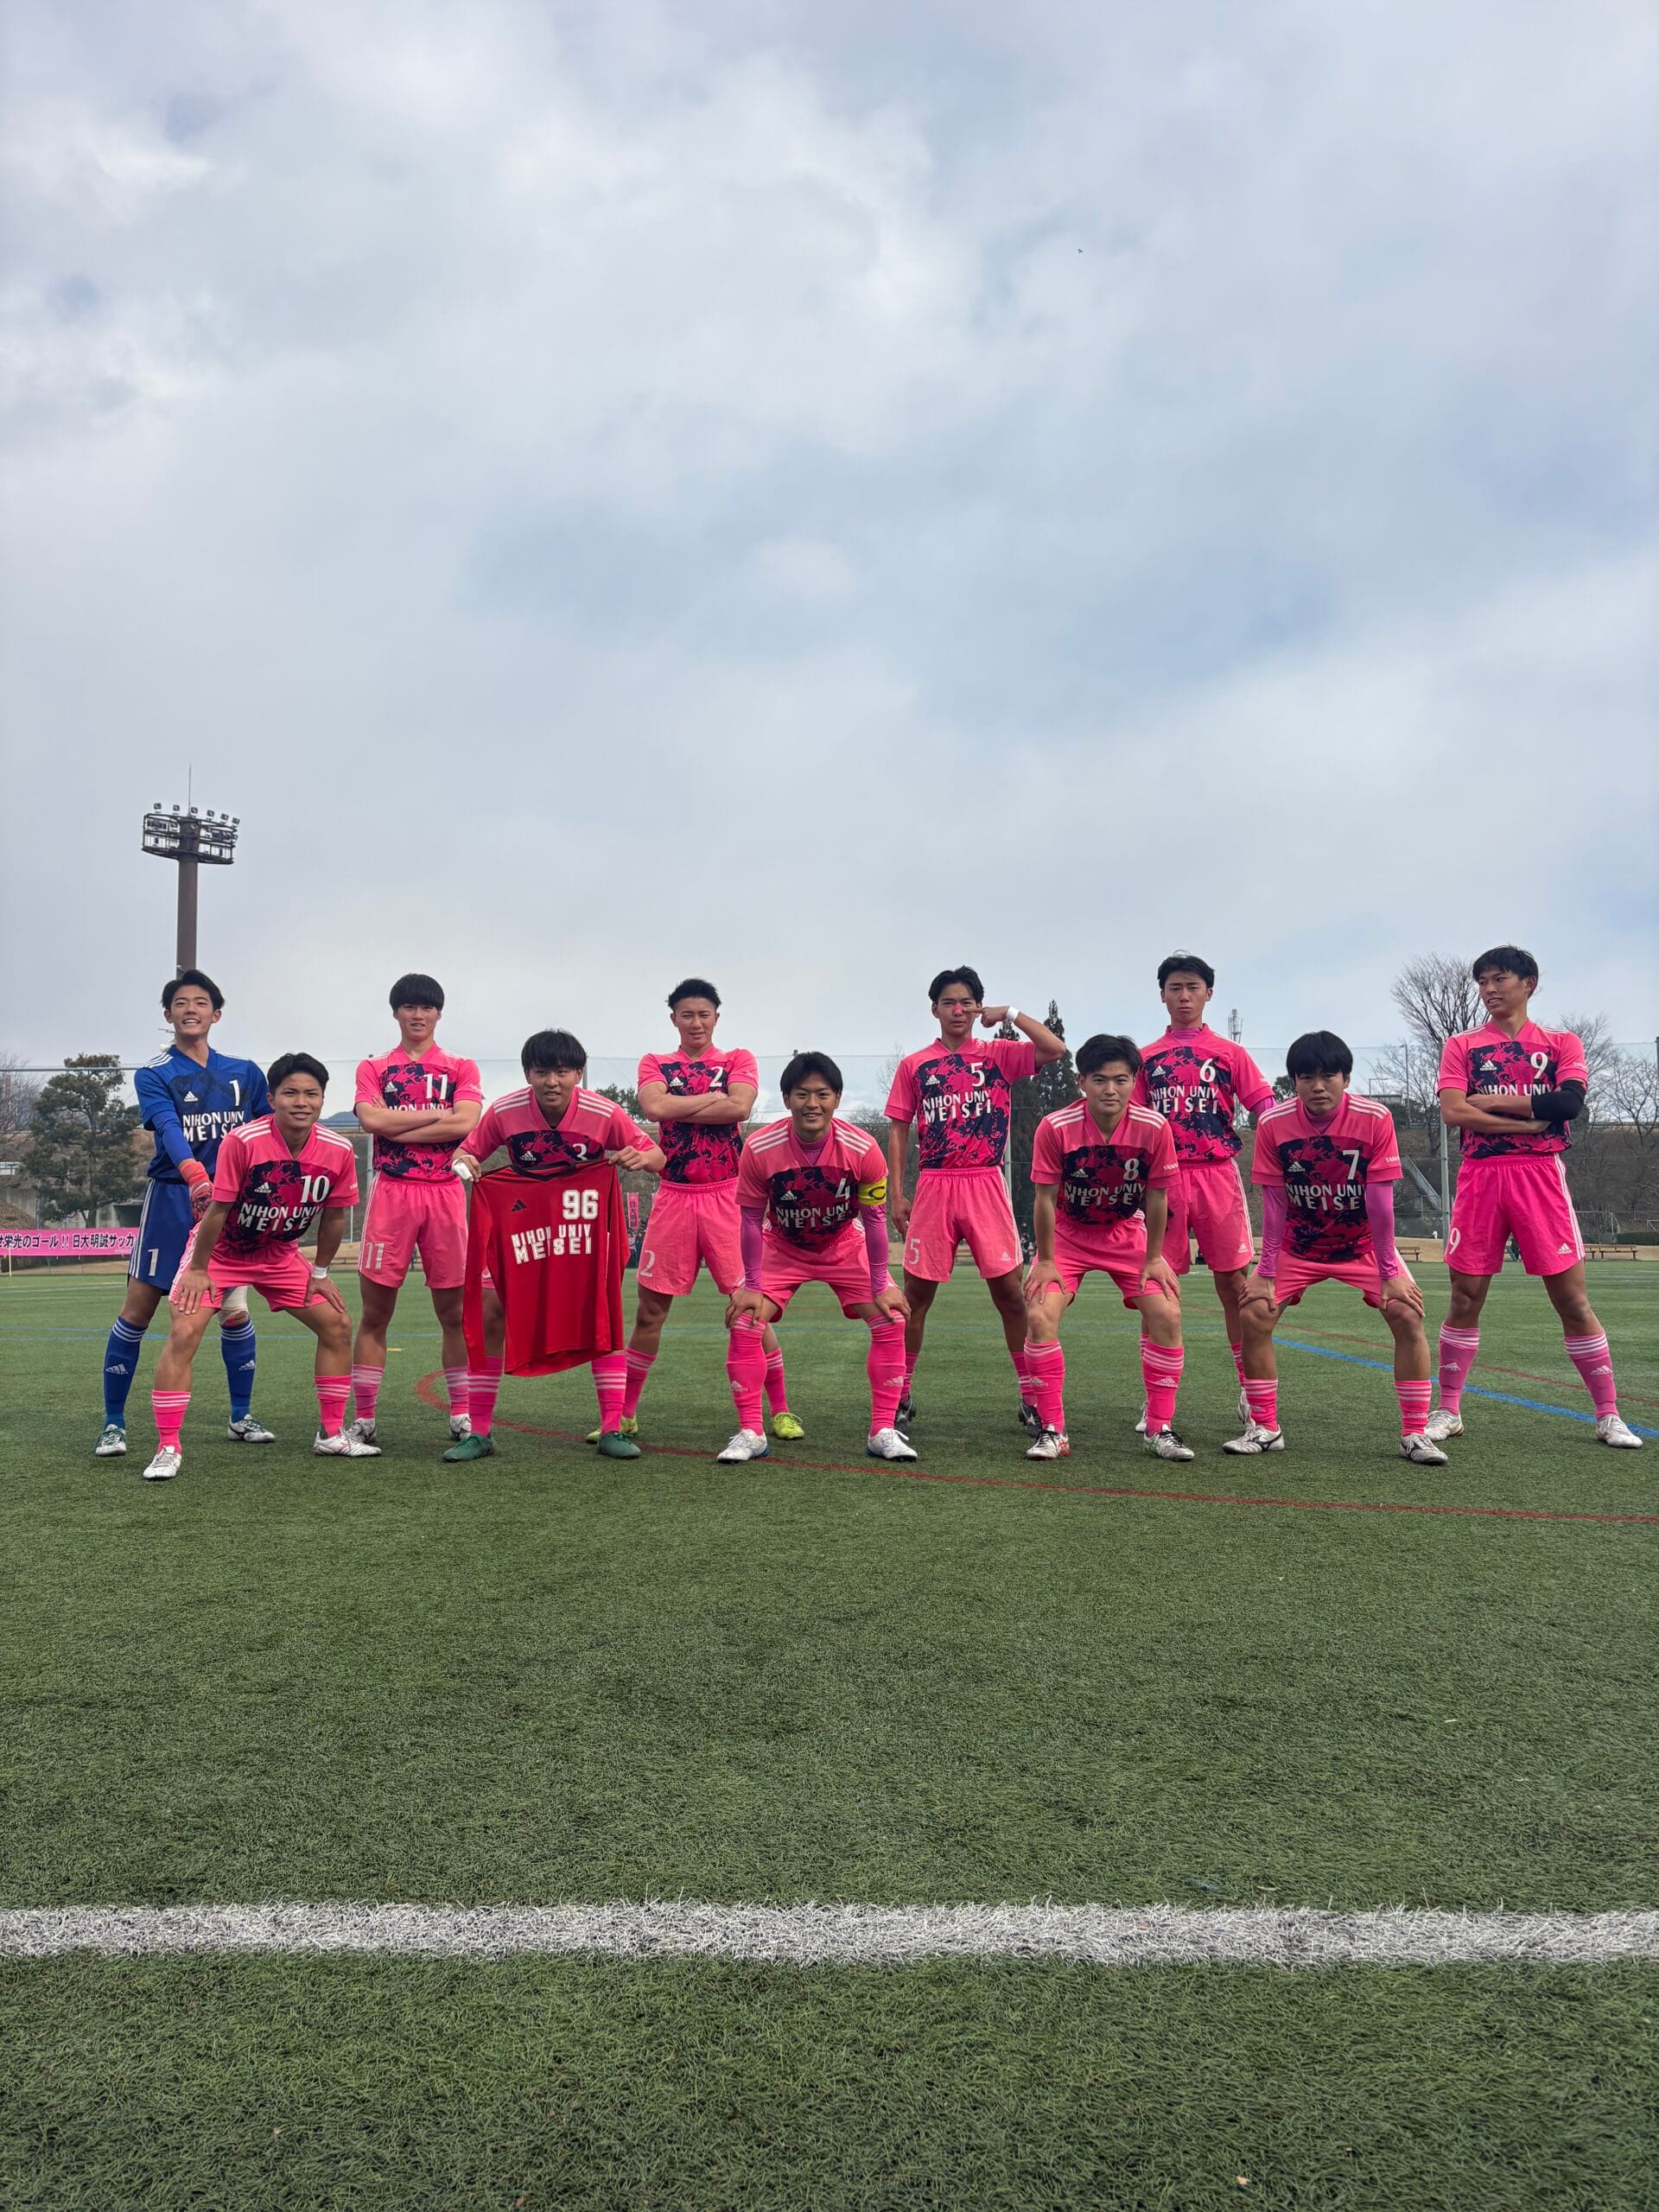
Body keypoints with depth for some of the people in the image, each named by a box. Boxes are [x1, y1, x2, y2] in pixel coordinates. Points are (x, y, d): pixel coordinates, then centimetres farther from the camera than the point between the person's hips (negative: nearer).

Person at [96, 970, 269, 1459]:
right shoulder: (153, 1074, -2)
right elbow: (168, 1126, -21)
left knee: (236, 1311, 5)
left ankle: (241, 1418, 19)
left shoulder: (245, 1072, 10)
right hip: (172, 1198, -3)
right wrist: (193, 1172, -39)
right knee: (137, 1309, -3)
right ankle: (113, 1425, 9)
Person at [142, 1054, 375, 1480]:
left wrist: (320, 1272, 3)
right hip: (220, 1251, -4)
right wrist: (198, 1270, -15)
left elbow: (334, 1216, -2)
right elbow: (217, 1209, -21)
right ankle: (168, 1449, -7)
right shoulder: (242, 1141, -29)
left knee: (337, 1327, 2)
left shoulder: (338, 1151, -17)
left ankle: (331, 1434, 16)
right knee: (184, 1334, -19)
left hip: (280, 1255, 4)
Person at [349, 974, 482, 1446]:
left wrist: (396, 1125, -7)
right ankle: (363, 1419, 9)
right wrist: (437, 1113, -5)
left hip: (445, 1192, 0)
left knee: (454, 1311, 4)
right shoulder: (373, 1069, 13)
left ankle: (462, 1416, 12)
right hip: (391, 1192, 0)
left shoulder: (462, 1069, 11)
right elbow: (371, 1120, -7)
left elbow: (464, 1123, -7)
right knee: (375, 1312, 1)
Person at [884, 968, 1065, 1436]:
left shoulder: (1000, 1054, 7)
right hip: (933, 1187, 1)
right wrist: (895, 1194, 3)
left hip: (986, 1187, -1)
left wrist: (1010, 1014, -6)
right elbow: (898, 1131, 9)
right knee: (916, 1294, 4)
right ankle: (902, 1396, 17)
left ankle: (1030, 1397, 9)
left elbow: (1055, 1049, -9)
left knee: (1009, 1291, -2)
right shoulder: (914, 1065, 9)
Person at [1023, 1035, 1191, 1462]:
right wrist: (1046, 1261, -12)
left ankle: (1159, 1429, 4)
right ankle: (1052, 1431, -5)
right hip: (1068, 1234, -1)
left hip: (1127, 1233, 1)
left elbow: (1157, 1197, -9)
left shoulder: (1154, 1127, -20)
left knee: (1166, 1316, -12)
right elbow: (1045, 1198, -16)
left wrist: (1154, 1257, -5)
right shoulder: (1055, 1127, -24)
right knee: (1040, 1316, -18)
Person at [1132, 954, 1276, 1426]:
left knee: (1233, 1281, 2)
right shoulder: (1145, 1058, 13)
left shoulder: (1229, 1052, 9)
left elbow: (1266, 1109, 3)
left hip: (1217, 1173, -1)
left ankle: (1250, 1388, 12)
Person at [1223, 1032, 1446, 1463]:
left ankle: (1414, 1434, -2)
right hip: (1297, 1246, 1)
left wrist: (1389, 1273, -14)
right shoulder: (1272, 1123, -17)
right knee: (1254, 1315, -12)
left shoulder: (1375, 1119, -20)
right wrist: (1266, 1274, -11)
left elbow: (1380, 1202, -17)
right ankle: (1264, 1429, 4)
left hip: (1362, 1244, -1)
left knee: (1408, 1315, -16)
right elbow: (1274, 1205, -12)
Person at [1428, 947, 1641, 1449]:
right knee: (1465, 1297, 2)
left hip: (1541, 1177, 0)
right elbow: (1452, 1111, -6)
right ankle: (1448, 1412, 14)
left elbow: (1570, 1101, -10)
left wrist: (1495, 1101, -9)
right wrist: (1533, 1117, -10)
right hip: (1480, 1177, 1)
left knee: (1573, 1299, 1)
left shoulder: (1561, 1043, 10)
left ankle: (1608, 1416, 12)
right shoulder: (1462, 1045, 10)